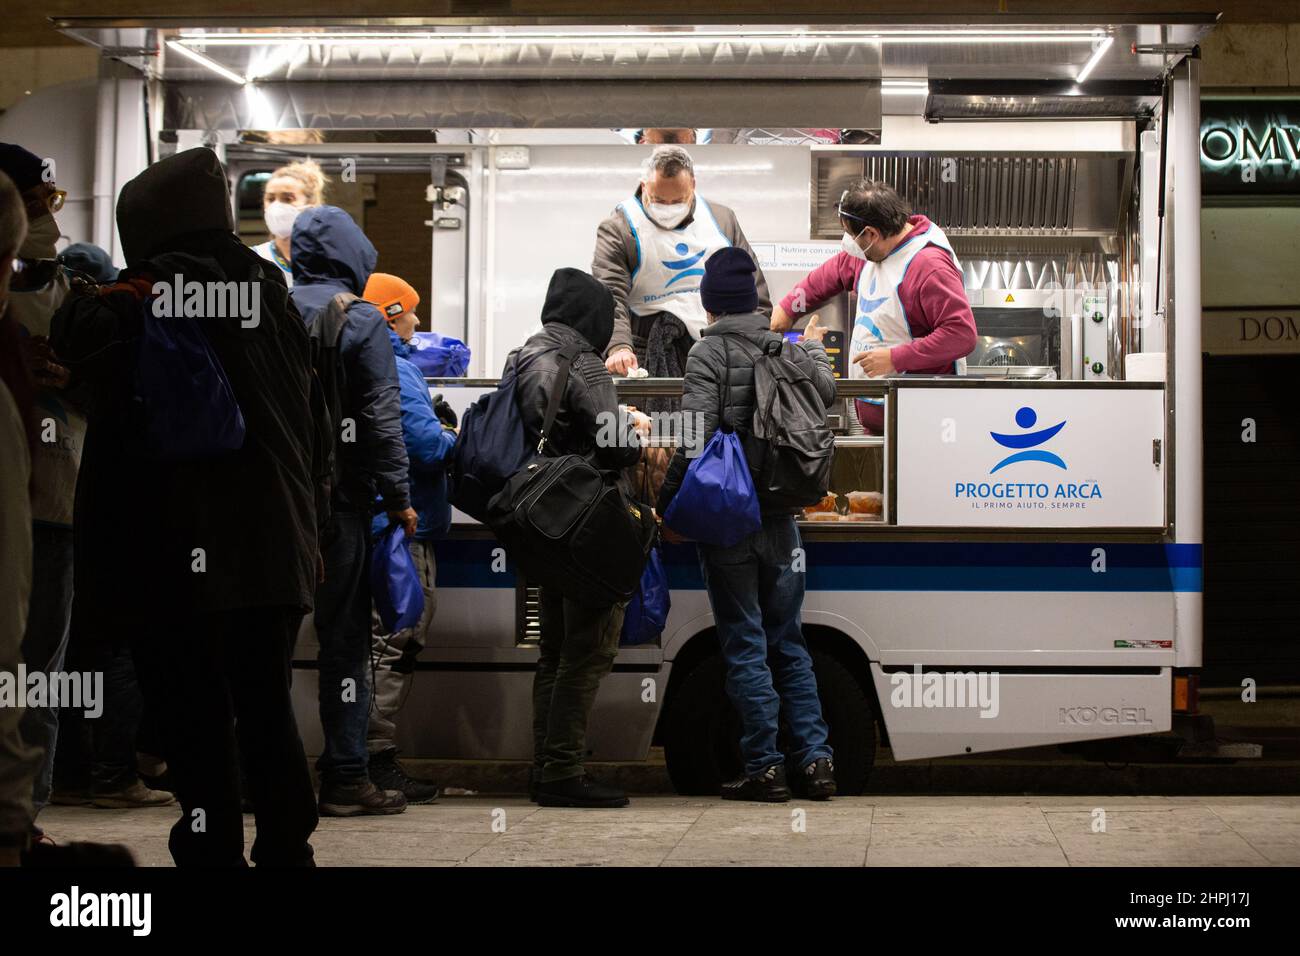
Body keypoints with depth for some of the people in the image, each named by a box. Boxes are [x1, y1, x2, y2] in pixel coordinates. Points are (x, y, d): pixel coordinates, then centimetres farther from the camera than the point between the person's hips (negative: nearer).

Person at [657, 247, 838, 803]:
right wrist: (815, 348, 39)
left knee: (745, 646, 0)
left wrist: (668, 507, -10)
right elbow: (826, 392, 21)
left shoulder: (708, 355, -11)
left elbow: (694, 443, -19)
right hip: (779, 520, 5)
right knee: (788, 642, 13)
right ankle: (815, 760, 10)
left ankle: (764, 767, 1)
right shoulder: (786, 350, 5)